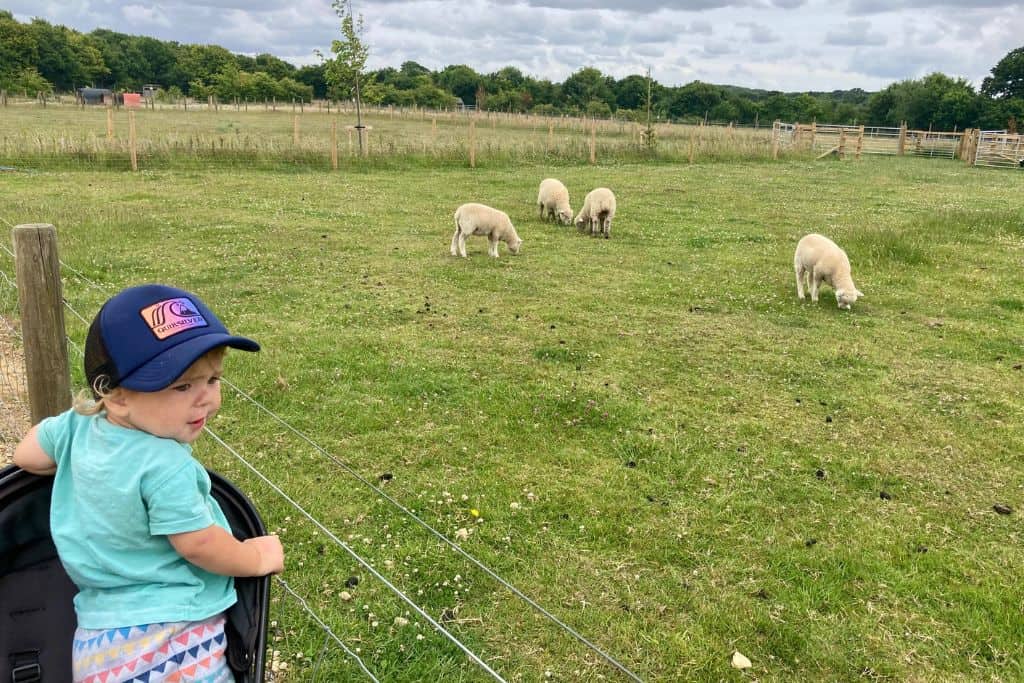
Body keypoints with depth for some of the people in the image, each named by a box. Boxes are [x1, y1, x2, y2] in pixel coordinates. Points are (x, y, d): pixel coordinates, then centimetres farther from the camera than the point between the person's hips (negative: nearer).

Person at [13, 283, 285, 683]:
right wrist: (258, 558, -1)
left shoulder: (79, 425, -2)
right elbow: (199, 545, -18)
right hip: (170, 637, -8)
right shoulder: (166, 468, -25)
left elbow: (27, 456, 17)